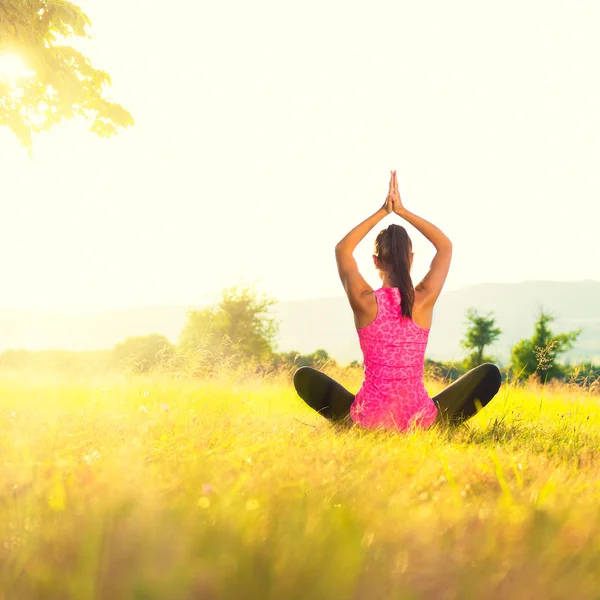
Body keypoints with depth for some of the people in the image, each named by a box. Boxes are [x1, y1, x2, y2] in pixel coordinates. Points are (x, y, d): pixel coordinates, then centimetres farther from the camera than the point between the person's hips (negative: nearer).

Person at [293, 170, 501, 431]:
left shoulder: (365, 301, -10)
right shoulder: (424, 300, -9)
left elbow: (342, 249, 10)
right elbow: (445, 246, 10)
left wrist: (382, 212, 7)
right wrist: (402, 210, 7)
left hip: (368, 418, 0)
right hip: (420, 420, 0)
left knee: (303, 376, 22)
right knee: (489, 373, 18)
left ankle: (356, 424, 12)